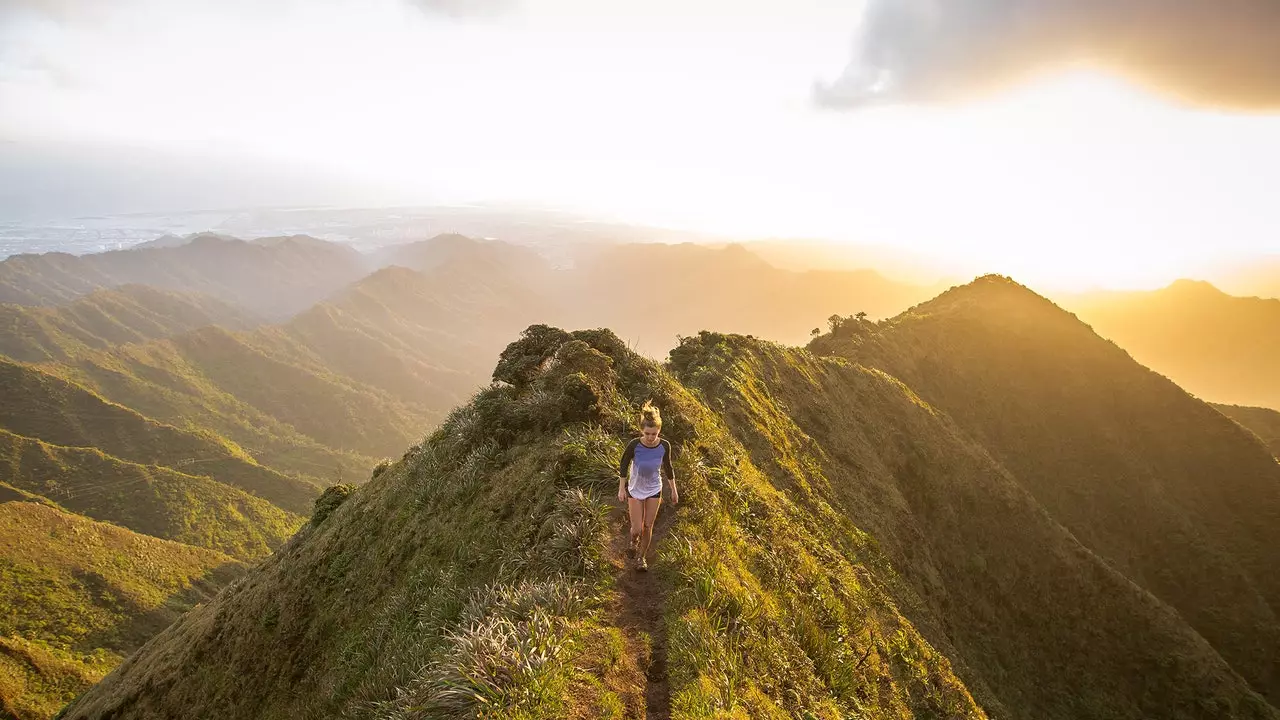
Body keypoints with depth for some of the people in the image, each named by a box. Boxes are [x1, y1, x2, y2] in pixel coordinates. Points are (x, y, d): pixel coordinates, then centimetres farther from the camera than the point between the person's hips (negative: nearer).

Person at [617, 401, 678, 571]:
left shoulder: (664, 446, -18)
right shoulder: (634, 445, -25)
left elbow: (667, 467, -1)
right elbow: (623, 465, -8)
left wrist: (674, 490, 7)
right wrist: (621, 488, -6)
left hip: (654, 490, 2)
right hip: (635, 490, -2)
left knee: (648, 527, 9)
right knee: (637, 529, 0)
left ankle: (642, 557, 33)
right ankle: (634, 542, 37)